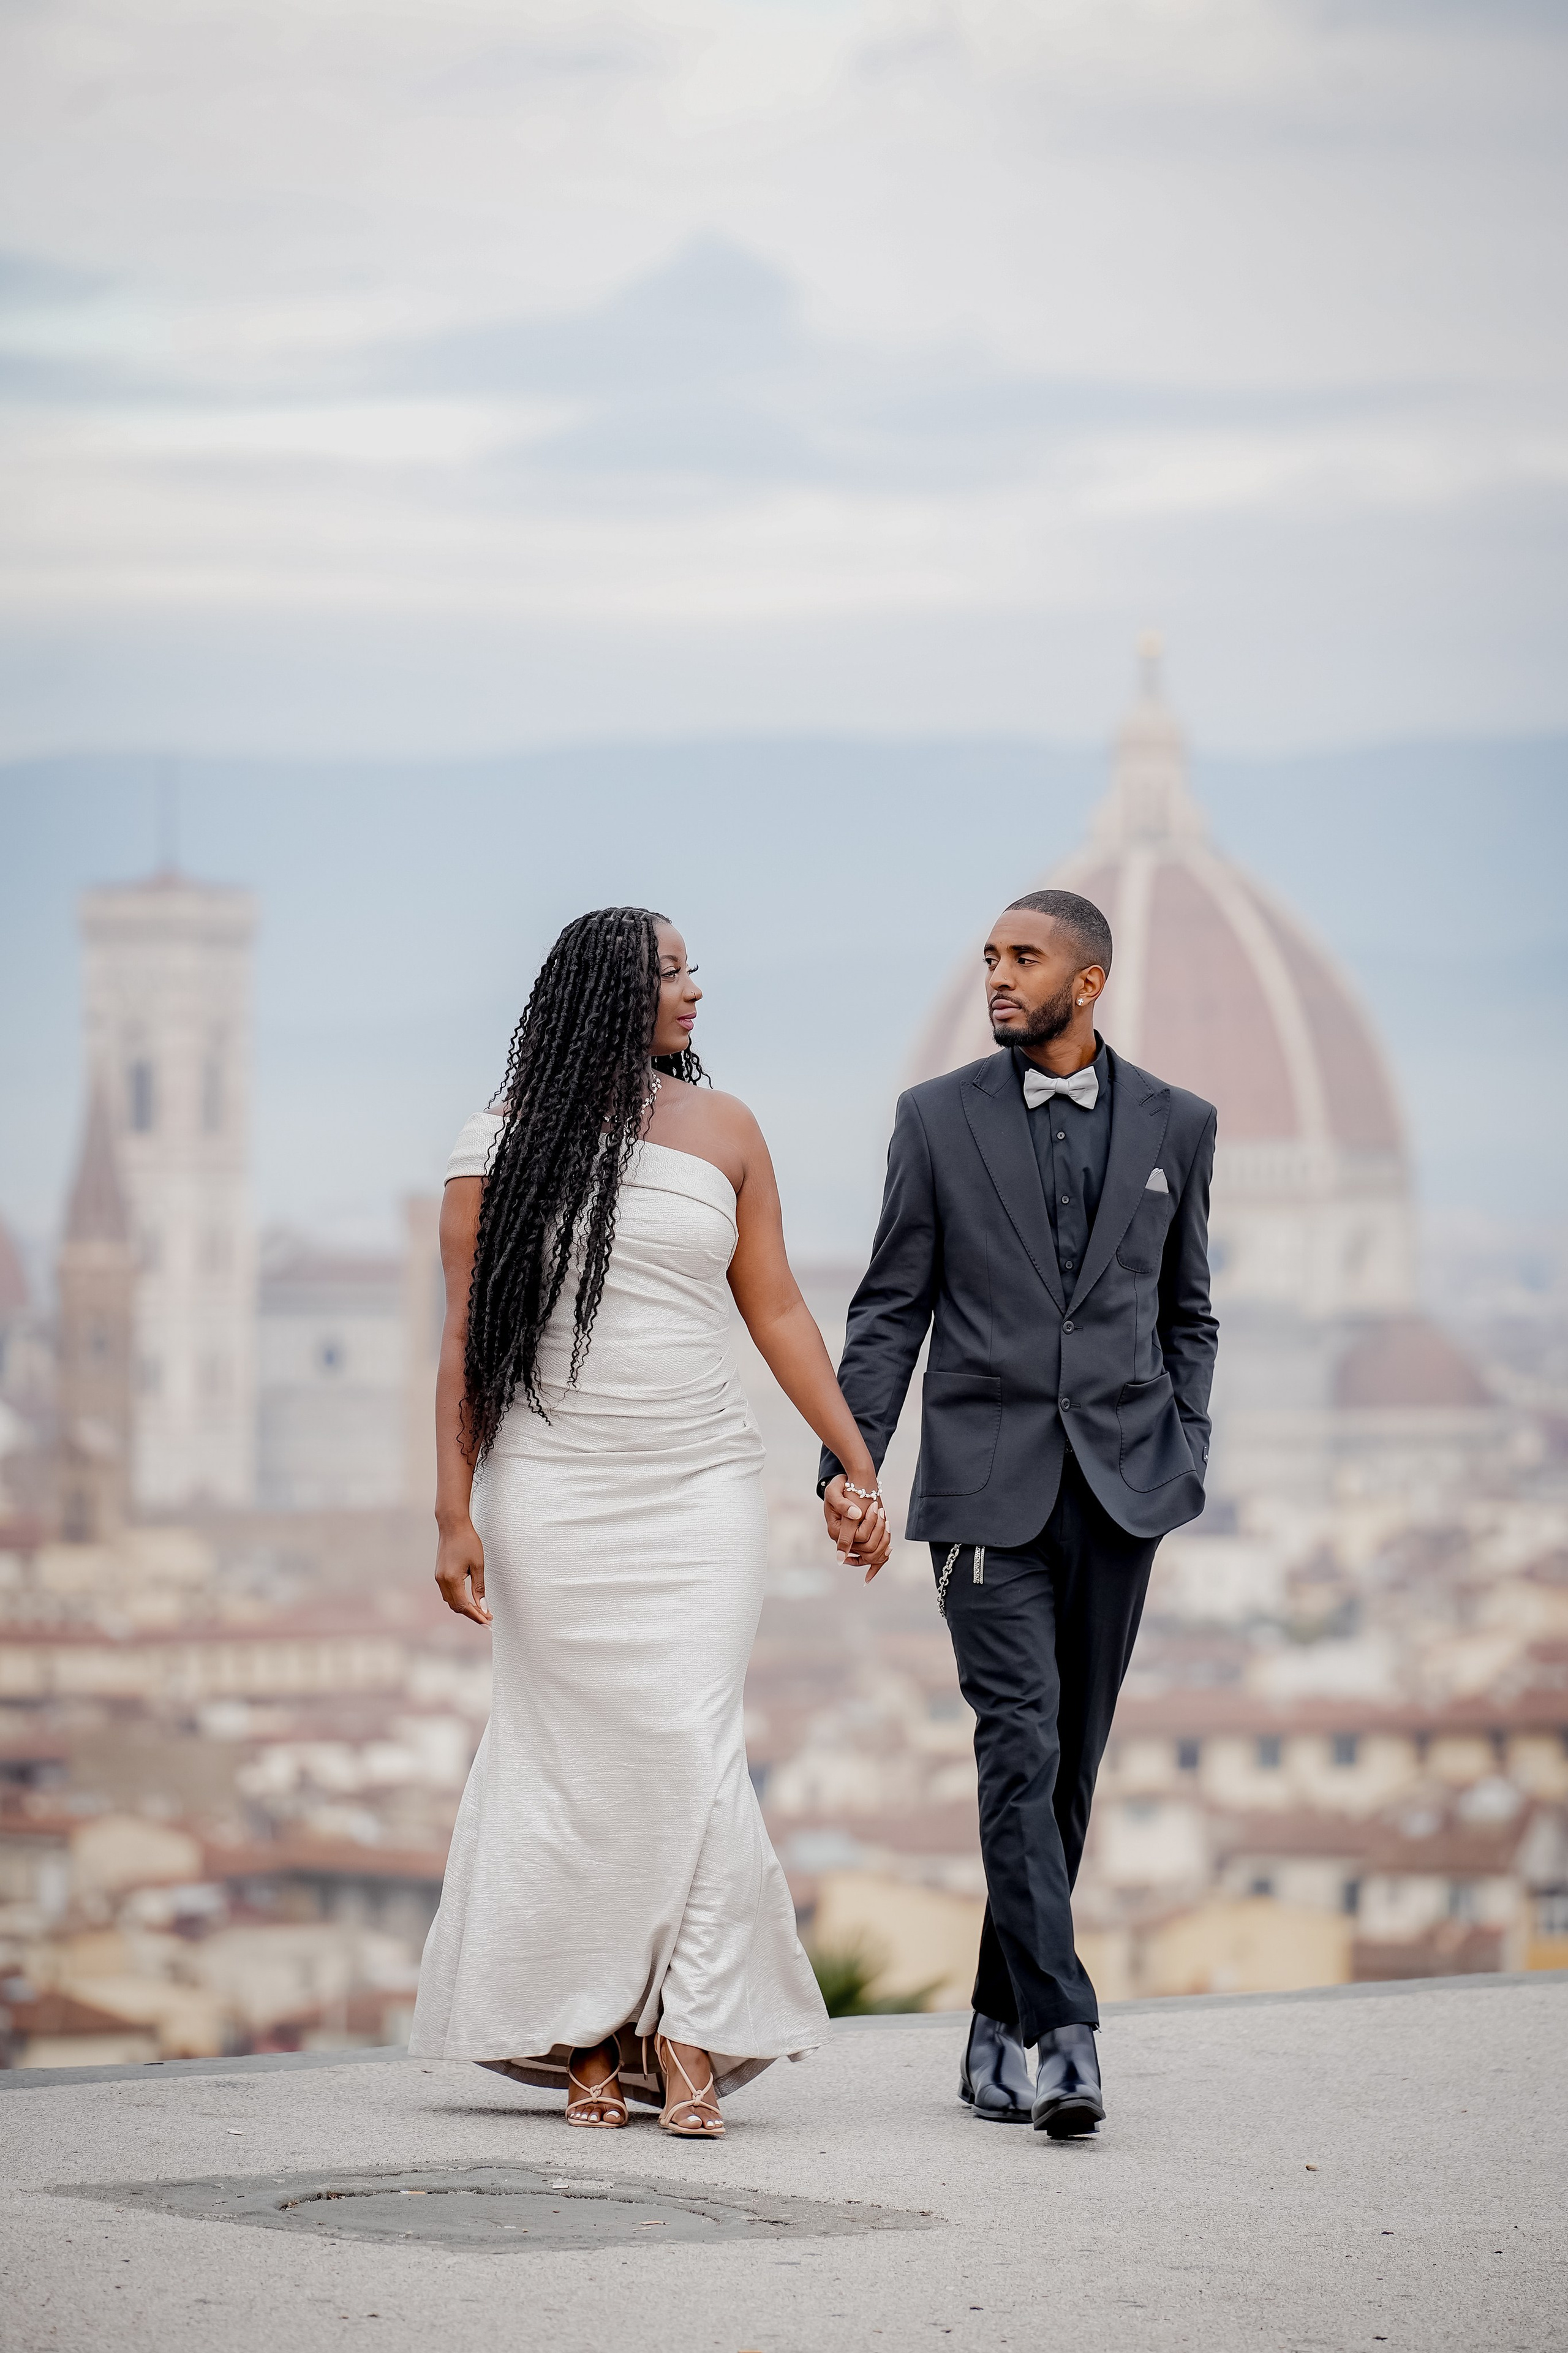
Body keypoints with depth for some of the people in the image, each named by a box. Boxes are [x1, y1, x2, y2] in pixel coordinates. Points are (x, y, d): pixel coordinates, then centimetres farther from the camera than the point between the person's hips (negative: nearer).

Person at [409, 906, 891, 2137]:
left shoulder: (723, 1130, 9)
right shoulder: (507, 1142, 2)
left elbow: (778, 1311, 11)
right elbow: (468, 1338, 1)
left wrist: (859, 1465, 7)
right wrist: (456, 1512, -4)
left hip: (701, 1485, 2)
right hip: (556, 1486, -2)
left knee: (693, 1749, -8)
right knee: (578, 1757, -2)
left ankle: (690, 2033, -6)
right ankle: (585, 2037, 8)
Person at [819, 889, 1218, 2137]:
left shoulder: (1174, 1125, 9)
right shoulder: (939, 1118, 5)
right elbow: (891, 1309, 5)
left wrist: (1187, 1451, 4)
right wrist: (849, 1461, -4)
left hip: (1119, 1483, 2)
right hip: (988, 1481, -2)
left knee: (1071, 1763, 5)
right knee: (1020, 1744, -13)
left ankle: (999, 2028, 16)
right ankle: (1063, 2036, -18)